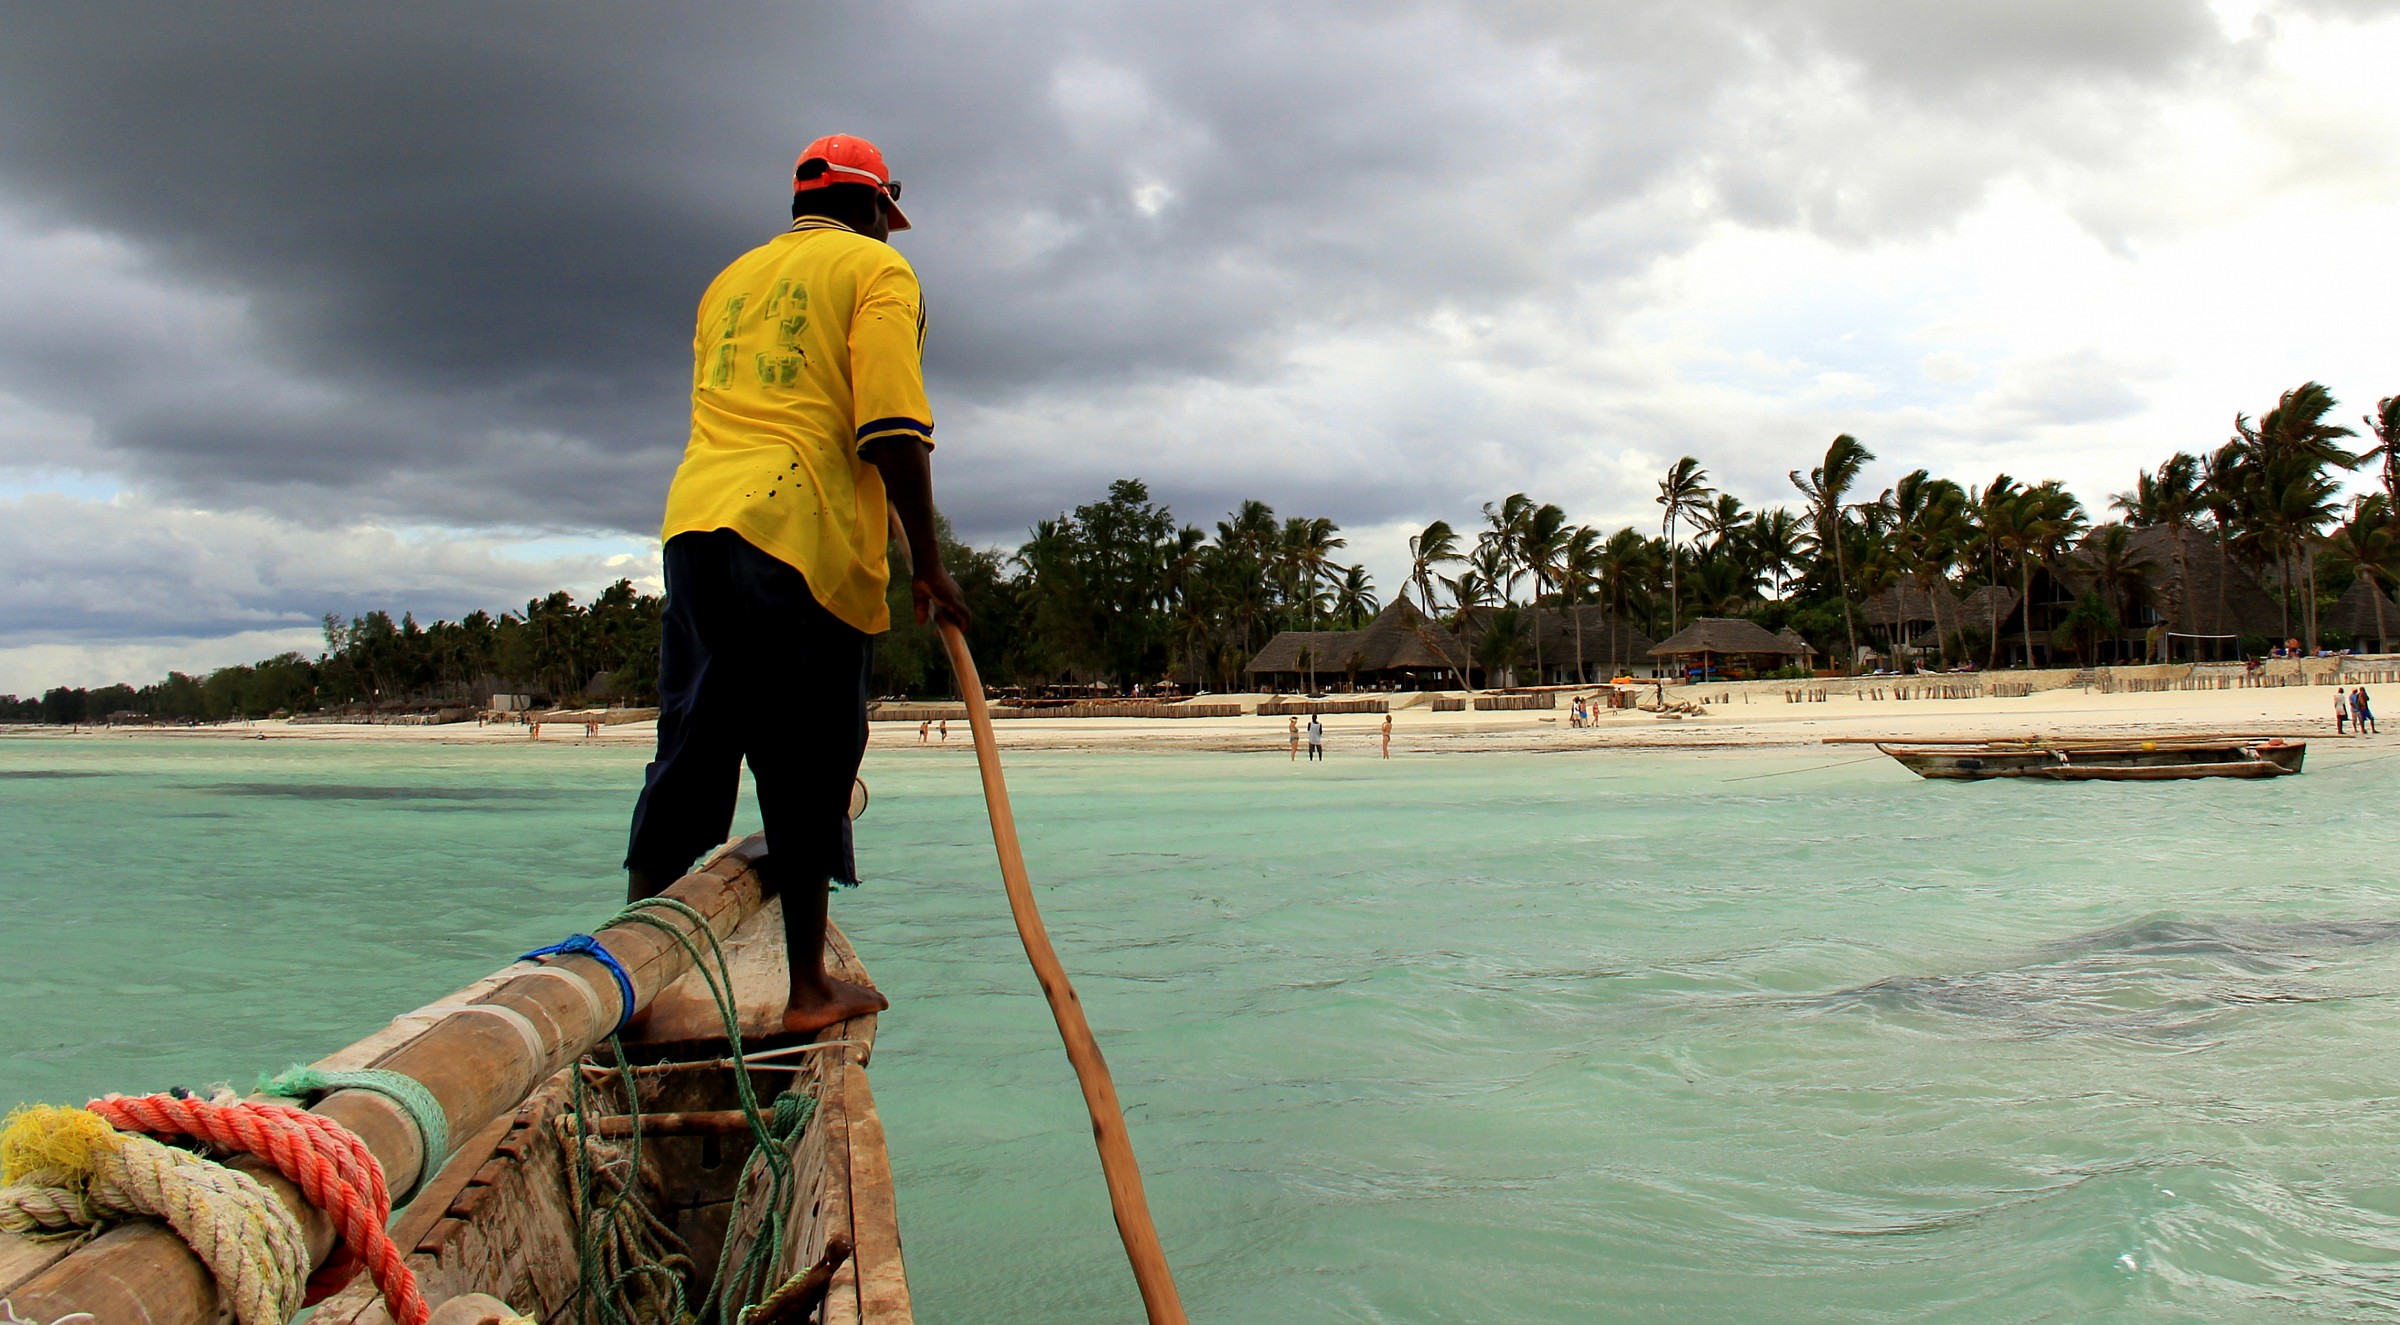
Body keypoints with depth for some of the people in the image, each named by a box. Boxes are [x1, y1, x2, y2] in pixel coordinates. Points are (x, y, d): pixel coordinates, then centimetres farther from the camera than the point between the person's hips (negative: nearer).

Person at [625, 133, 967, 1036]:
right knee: (806, 770, -1)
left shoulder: (733, 277, 26)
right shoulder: (876, 268, 5)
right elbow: (893, 431, -8)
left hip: (692, 520, 6)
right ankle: (808, 989, 6)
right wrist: (927, 566, -6)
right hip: (803, 536, -6)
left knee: (687, 757, 9)